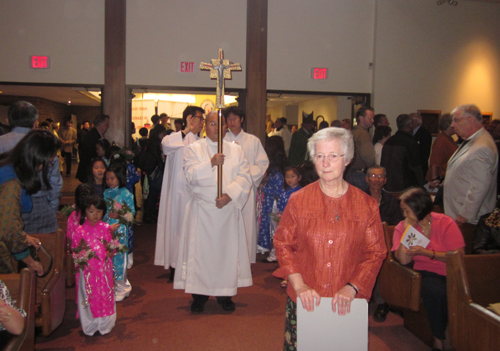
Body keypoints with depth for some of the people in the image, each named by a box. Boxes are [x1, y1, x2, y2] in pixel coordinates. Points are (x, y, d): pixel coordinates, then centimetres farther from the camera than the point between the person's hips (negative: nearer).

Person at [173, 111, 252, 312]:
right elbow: (191, 176, -9)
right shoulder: (194, 148, 5)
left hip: (229, 209, 2)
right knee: (200, 250, 1)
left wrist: (229, 195, -14)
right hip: (202, 210, -1)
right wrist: (211, 163, -21)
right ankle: (199, 295, 14)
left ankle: (225, 294, 18)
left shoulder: (236, 150, 10)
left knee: (228, 250, 5)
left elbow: (245, 177, 0)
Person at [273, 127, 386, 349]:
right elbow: (283, 244, 3)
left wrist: (351, 288, -10)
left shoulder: (366, 205, -1)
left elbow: (376, 253, 2)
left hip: (347, 304, 0)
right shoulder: (298, 201, 0)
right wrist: (299, 284, -8)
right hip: (304, 301, 0)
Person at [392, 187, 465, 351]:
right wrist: (407, 230, -15)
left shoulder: (446, 223, -3)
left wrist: (426, 253, -16)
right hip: (426, 273, 0)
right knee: (435, 290, -31)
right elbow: (403, 260, -11)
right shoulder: (402, 226, 1)